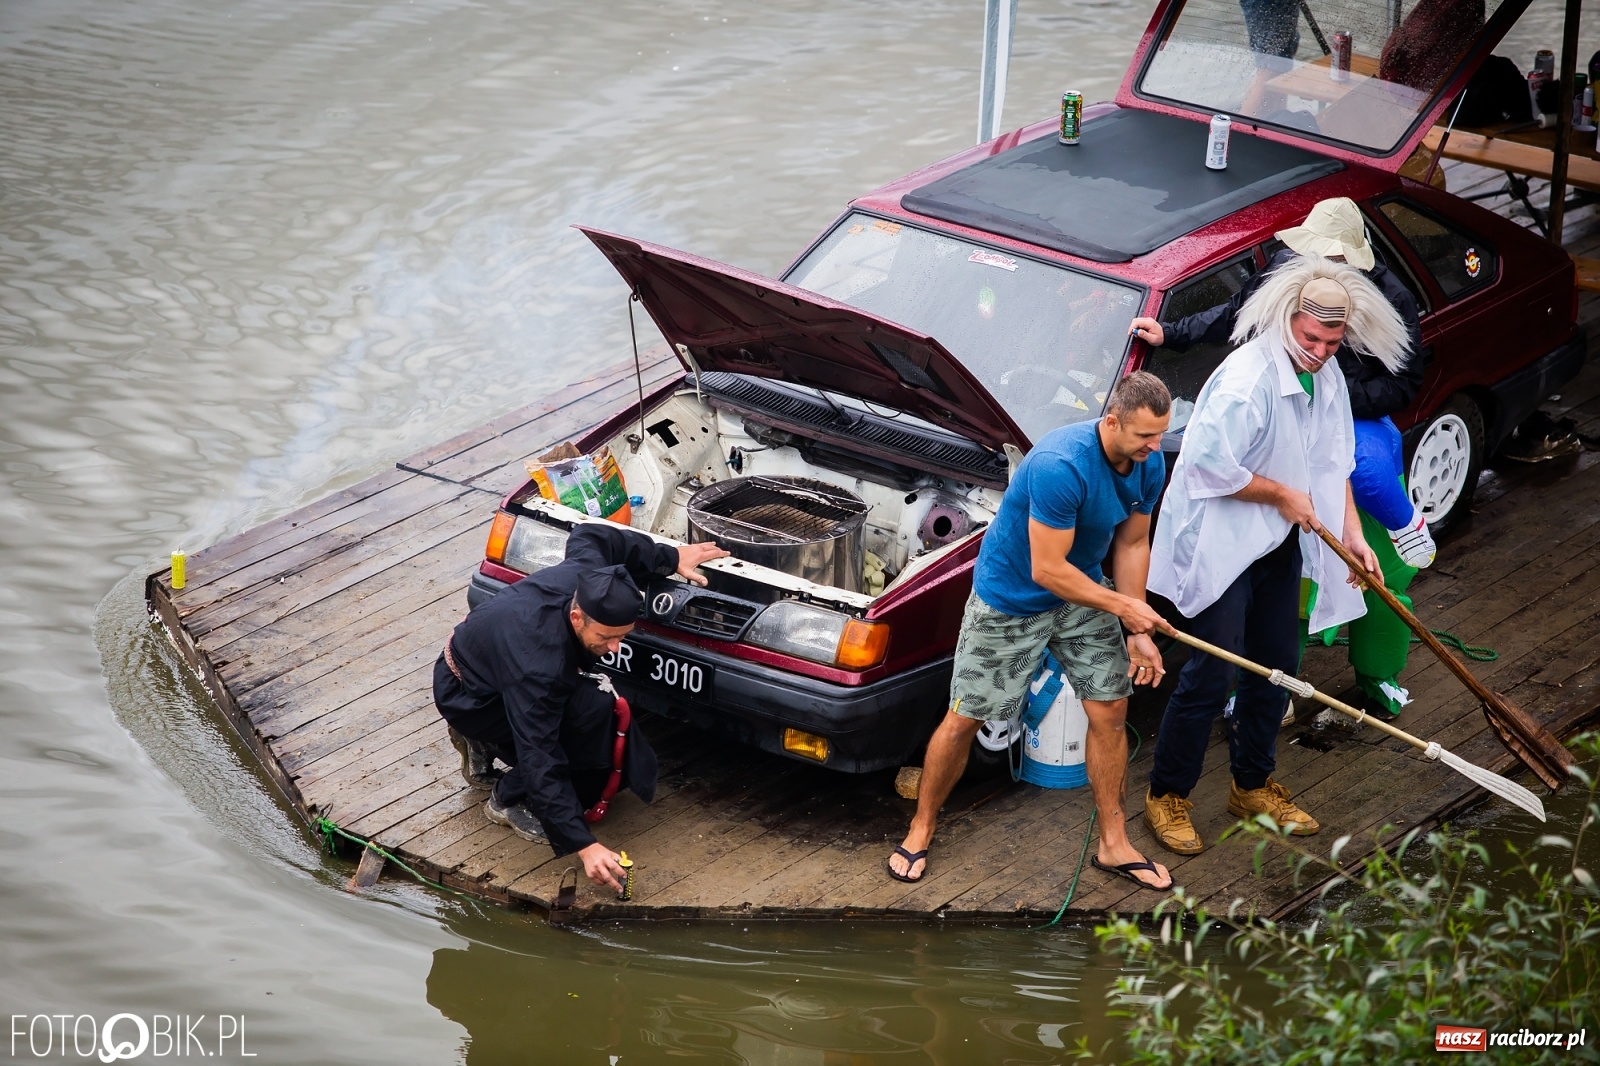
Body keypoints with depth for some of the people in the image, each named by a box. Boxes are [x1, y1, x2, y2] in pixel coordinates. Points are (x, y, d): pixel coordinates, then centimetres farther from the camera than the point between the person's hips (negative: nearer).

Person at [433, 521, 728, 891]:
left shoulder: (588, 578, -23)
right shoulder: (540, 669, -42)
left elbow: (590, 536, 2)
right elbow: (540, 763, -40)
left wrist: (670, 557, 1)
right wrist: (585, 846, -44)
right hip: (465, 698, -8)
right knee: (593, 707, -29)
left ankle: (484, 748, 15)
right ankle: (508, 801, -11)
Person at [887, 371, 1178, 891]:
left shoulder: (1149, 465, -12)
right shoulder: (1060, 467, -36)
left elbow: (1131, 544, 0)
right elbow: (1047, 570, -31)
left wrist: (1137, 633, -5)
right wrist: (1123, 606, -23)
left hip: (1084, 590, 6)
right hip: (1010, 599, -6)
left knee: (1109, 711, 4)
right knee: (964, 718, 3)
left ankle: (1113, 843, 18)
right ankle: (920, 830, 23)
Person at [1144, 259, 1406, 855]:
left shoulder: (1326, 378, 2)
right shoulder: (1249, 377, -27)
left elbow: (1332, 462, 13)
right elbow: (1208, 465, -28)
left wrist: (1352, 534, 4)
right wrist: (1283, 495, -18)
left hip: (1279, 543, 9)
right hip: (1221, 544, -9)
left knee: (1277, 664, 15)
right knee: (1213, 673, -7)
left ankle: (1253, 785, 32)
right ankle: (1166, 796, 8)